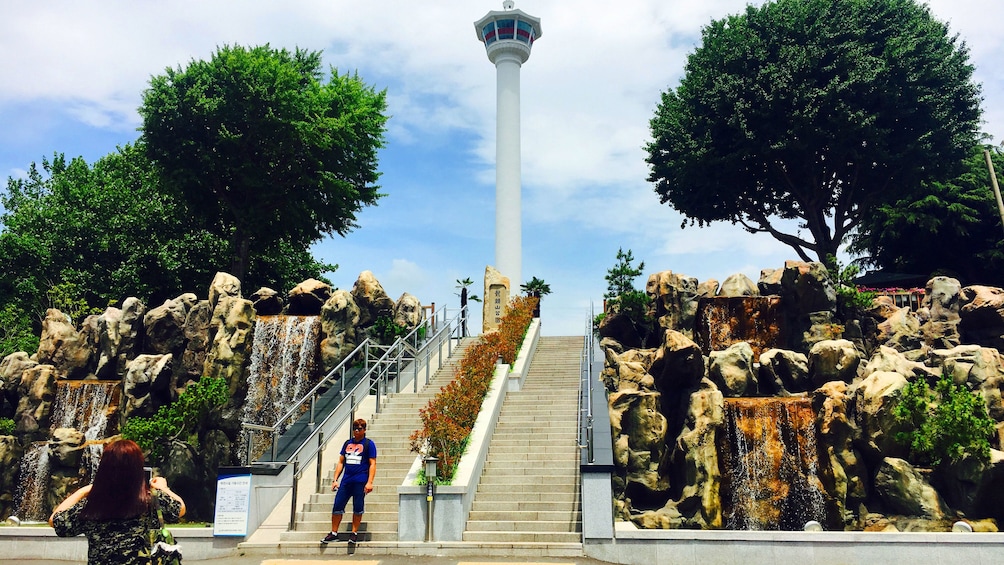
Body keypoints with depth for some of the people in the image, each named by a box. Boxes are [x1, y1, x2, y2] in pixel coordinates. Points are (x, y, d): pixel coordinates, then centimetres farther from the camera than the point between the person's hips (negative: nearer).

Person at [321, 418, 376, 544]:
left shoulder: (369, 444, 1)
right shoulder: (347, 443, 15)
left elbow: (372, 464, -4)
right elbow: (341, 462, 17)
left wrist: (369, 482, -13)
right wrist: (335, 480, 9)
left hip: (360, 481, -4)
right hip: (346, 481, 4)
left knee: (358, 508, 1)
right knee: (337, 506, 2)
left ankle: (354, 533, 15)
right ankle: (333, 533, 14)